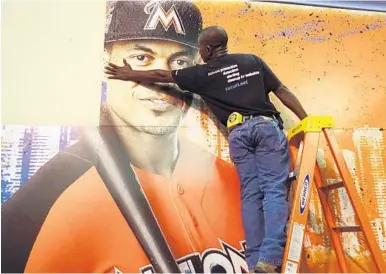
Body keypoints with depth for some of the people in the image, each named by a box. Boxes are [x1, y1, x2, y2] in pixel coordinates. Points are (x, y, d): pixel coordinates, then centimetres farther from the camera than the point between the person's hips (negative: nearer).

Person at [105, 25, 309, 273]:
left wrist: (130, 75, 37)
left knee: (250, 194, 3)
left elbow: (162, 76, 23)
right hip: (267, 126, 1)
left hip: (239, 132, 0)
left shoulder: (203, 73, 14)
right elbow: (283, 91, 15)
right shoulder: (253, 60, 19)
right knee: (274, 190, -4)